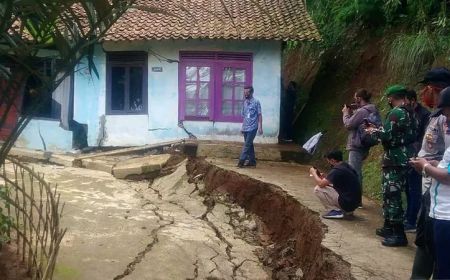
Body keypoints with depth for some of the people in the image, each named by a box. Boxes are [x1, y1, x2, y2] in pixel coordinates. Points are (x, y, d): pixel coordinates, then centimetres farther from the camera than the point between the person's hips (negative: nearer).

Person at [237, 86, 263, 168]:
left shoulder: (256, 102, -7)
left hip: (252, 127, -7)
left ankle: (241, 161, -9)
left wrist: (260, 127, -13)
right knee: (249, 144, 10)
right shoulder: (245, 102, 12)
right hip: (246, 128, 7)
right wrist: (242, 127, 16)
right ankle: (252, 161, 17)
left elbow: (259, 115, -8)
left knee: (247, 144, -9)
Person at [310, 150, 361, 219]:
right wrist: (322, 178, 13)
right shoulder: (347, 166, 10)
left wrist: (313, 173, 1)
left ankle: (335, 211, -6)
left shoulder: (337, 170, -18)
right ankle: (347, 211, 17)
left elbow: (321, 184, -17)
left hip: (346, 202, -9)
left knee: (318, 189, -7)